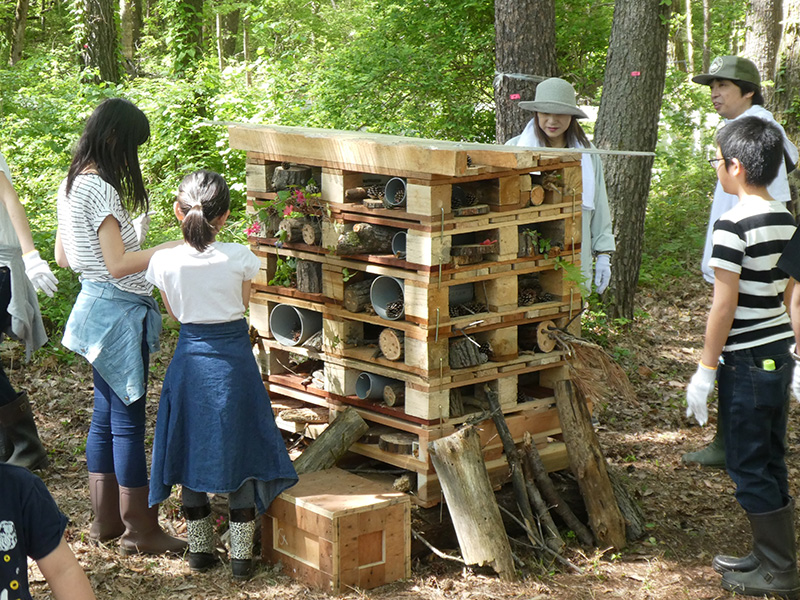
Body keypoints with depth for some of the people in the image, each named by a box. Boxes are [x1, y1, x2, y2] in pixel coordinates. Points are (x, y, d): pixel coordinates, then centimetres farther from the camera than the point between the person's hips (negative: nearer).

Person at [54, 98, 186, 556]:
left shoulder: (73, 185, 9)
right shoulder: (101, 189, -20)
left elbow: (63, 256, 15)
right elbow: (118, 264, -22)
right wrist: (176, 248, -18)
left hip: (97, 307, 10)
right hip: (118, 313, -10)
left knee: (106, 416, 16)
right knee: (128, 420, -2)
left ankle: (106, 520, 25)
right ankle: (140, 529, 7)